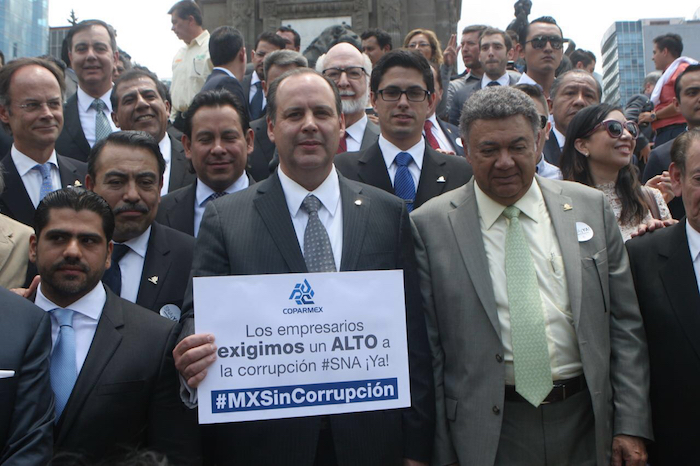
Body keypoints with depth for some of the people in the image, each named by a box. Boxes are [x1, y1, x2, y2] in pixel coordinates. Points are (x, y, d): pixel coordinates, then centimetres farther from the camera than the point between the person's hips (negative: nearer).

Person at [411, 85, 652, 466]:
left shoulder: (590, 208, 2)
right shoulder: (431, 225, -6)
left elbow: (624, 325, 4)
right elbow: (427, 348, -4)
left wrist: (631, 425, 0)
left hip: (587, 422, 2)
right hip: (488, 431, -2)